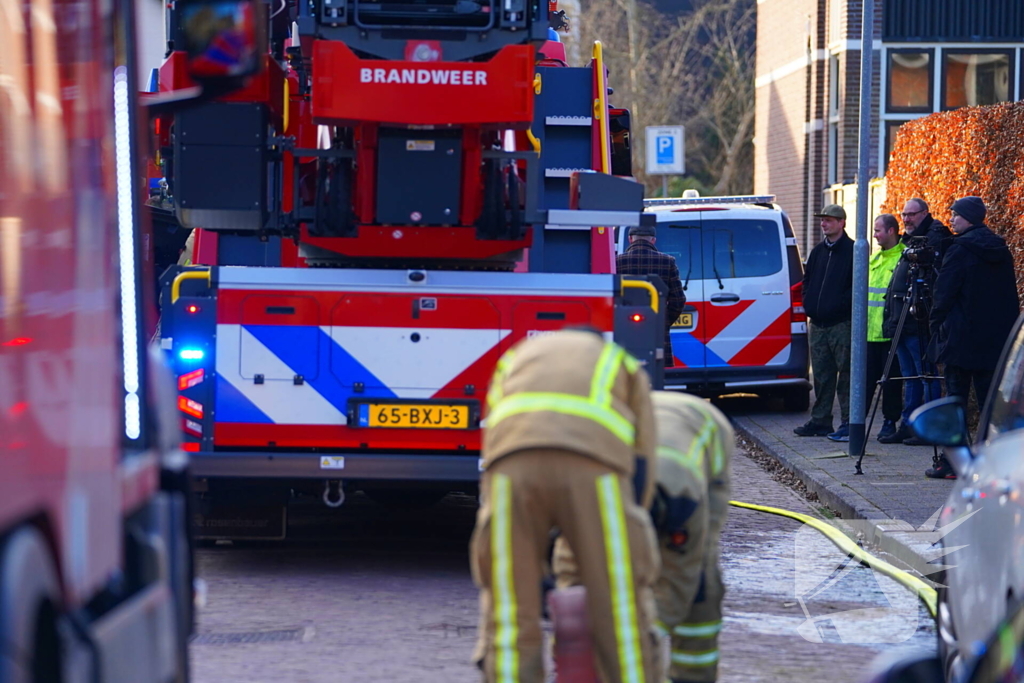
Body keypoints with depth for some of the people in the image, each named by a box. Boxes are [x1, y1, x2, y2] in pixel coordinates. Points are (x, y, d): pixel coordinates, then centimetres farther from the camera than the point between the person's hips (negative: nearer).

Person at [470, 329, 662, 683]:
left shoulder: (515, 358, 39)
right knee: (621, 616, 10)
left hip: (514, 466, 1)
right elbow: (640, 467, 26)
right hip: (594, 467, -1)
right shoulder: (624, 365, 35)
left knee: (509, 618, 9)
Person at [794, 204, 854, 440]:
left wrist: (843, 305, -16)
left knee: (846, 374, -5)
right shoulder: (818, 251, 16)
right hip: (818, 324, 8)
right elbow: (807, 280, 25)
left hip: (842, 324, -8)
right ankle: (820, 421, 17)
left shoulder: (852, 251, -7)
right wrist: (808, 304, 11)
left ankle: (849, 423, -4)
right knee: (821, 375, 11)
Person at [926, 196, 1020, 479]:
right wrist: (1005, 332, 19)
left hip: (961, 337, -6)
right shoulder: (1001, 251, 10)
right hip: (995, 339, 6)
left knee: (955, 397, -3)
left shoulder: (959, 251, -11)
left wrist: (936, 325, 2)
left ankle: (950, 463, -4)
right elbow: (1010, 296, 14)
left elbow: (943, 294, -11)